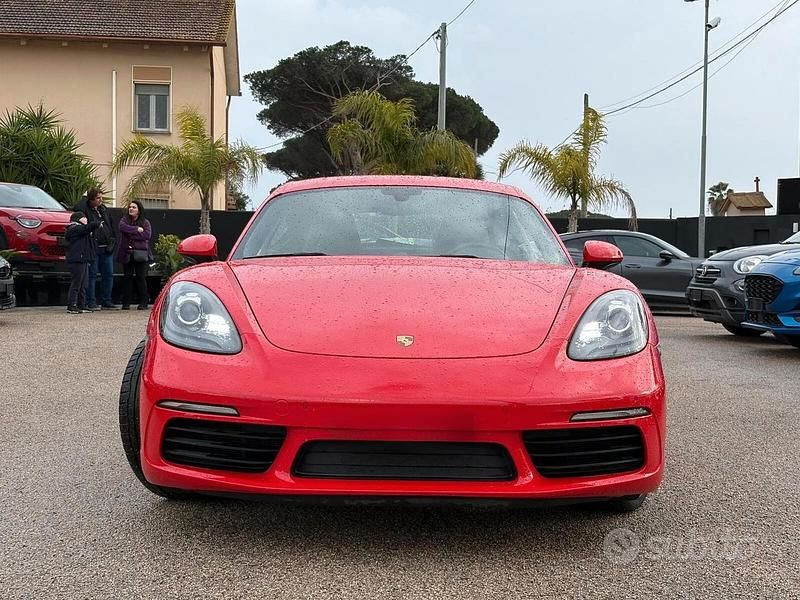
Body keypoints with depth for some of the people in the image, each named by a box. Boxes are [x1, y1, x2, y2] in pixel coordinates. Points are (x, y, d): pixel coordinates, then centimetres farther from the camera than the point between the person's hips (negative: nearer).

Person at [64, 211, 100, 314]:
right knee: (76, 284, -8)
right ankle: (71, 306, -6)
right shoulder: (75, 229, -11)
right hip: (76, 260, -11)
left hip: (83, 260, 11)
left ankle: (81, 306, 18)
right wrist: (98, 223, -7)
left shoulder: (79, 229, 21)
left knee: (83, 285, 13)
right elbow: (90, 226, -22)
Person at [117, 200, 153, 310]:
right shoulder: (124, 220, 11)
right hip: (127, 254, 2)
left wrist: (131, 234, -9)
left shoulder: (145, 222, 8)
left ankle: (143, 303, 3)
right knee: (127, 277, 2)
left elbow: (147, 235, -9)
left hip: (141, 254, -1)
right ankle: (126, 303, 6)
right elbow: (123, 227, -12)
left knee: (140, 277, -3)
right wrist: (137, 229, -11)